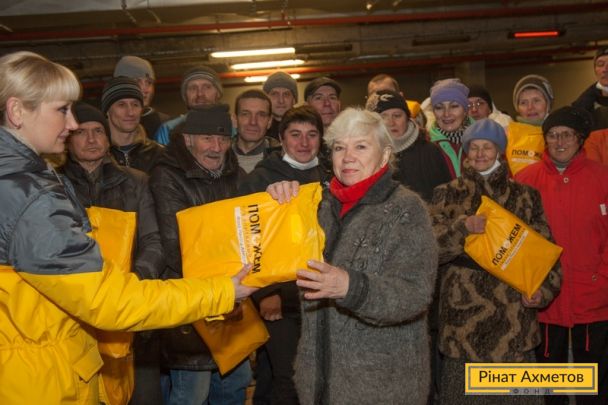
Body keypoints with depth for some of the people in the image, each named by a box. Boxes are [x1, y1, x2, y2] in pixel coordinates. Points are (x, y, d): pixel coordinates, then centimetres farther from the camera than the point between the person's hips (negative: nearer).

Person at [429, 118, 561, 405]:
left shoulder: (525, 196, 10)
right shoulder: (447, 195, 6)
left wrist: (545, 288, -6)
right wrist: (463, 227, -19)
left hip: (513, 314, 1)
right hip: (464, 311, -1)